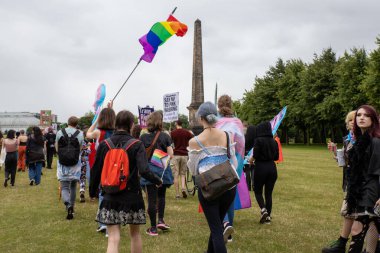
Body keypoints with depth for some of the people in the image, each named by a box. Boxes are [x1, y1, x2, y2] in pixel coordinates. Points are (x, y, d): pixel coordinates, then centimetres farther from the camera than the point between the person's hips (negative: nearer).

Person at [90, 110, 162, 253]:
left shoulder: (104, 144, -1)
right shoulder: (136, 145, -9)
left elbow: (96, 171, 5)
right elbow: (144, 171, -21)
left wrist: (92, 191, 19)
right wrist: (158, 181, -3)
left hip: (110, 197, 1)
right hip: (132, 196, -1)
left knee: (113, 239, -2)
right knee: (135, 233, 19)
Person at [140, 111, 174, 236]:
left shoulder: (143, 138, -3)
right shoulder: (165, 136, -3)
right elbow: (170, 155, -4)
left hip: (149, 170, -1)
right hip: (163, 170, 1)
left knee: (152, 199, 2)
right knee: (161, 195, 22)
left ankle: (153, 228, 7)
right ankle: (160, 220, 11)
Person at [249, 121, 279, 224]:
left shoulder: (258, 140, -10)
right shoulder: (274, 141, 5)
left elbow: (255, 155, -15)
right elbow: (276, 157, 10)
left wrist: (251, 160, 4)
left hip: (260, 167, -4)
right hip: (272, 168, 5)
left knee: (258, 191, 11)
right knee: (269, 193, 11)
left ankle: (263, 209, -11)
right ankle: (268, 216, 12)